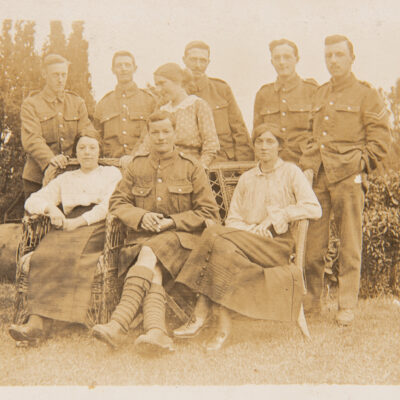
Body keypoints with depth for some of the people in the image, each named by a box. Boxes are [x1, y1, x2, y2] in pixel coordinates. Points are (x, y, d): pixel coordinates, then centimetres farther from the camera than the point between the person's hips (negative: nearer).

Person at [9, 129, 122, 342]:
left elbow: (110, 205, 2)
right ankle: (37, 321, -42)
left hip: (98, 227, -3)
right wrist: (50, 208, -4)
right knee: (44, 253, -31)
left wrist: (78, 221, -11)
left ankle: (39, 320, -43)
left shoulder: (112, 173, 21)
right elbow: (32, 201, 21)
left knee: (68, 253, -35)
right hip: (67, 227, 3)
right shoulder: (65, 179, 31)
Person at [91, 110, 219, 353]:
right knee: (153, 271, -31)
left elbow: (209, 212, 5)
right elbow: (117, 202, 16)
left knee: (149, 254, -34)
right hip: (143, 236, 2)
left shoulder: (192, 168, 9)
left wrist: (171, 221, -7)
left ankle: (119, 324, -46)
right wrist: (141, 216, -6)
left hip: (181, 236, -2)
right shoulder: (136, 167, 17)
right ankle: (157, 332, -52)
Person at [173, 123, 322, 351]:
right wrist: (254, 229, -7)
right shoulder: (246, 179, 21)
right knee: (225, 248, -32)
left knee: (216, 237, -29)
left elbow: (314, 209, -4)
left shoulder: (291, 172, 10)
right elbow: (232, 220, 14)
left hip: (278, 246, -4)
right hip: (249, 241, 4)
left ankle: (202, 313, -30)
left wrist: (276, 217, -9)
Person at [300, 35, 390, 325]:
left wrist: (359, 163, -7)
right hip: (317, 177, 4)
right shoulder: (319, 95, 19)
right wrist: (308, 165, 10)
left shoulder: (366, 95, 4)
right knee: (312, 244, 3)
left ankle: (347, 306, 9)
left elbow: (380, 139, 1)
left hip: (347, 178, -4)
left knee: (350, 246, 0)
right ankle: (311, 301, 15)